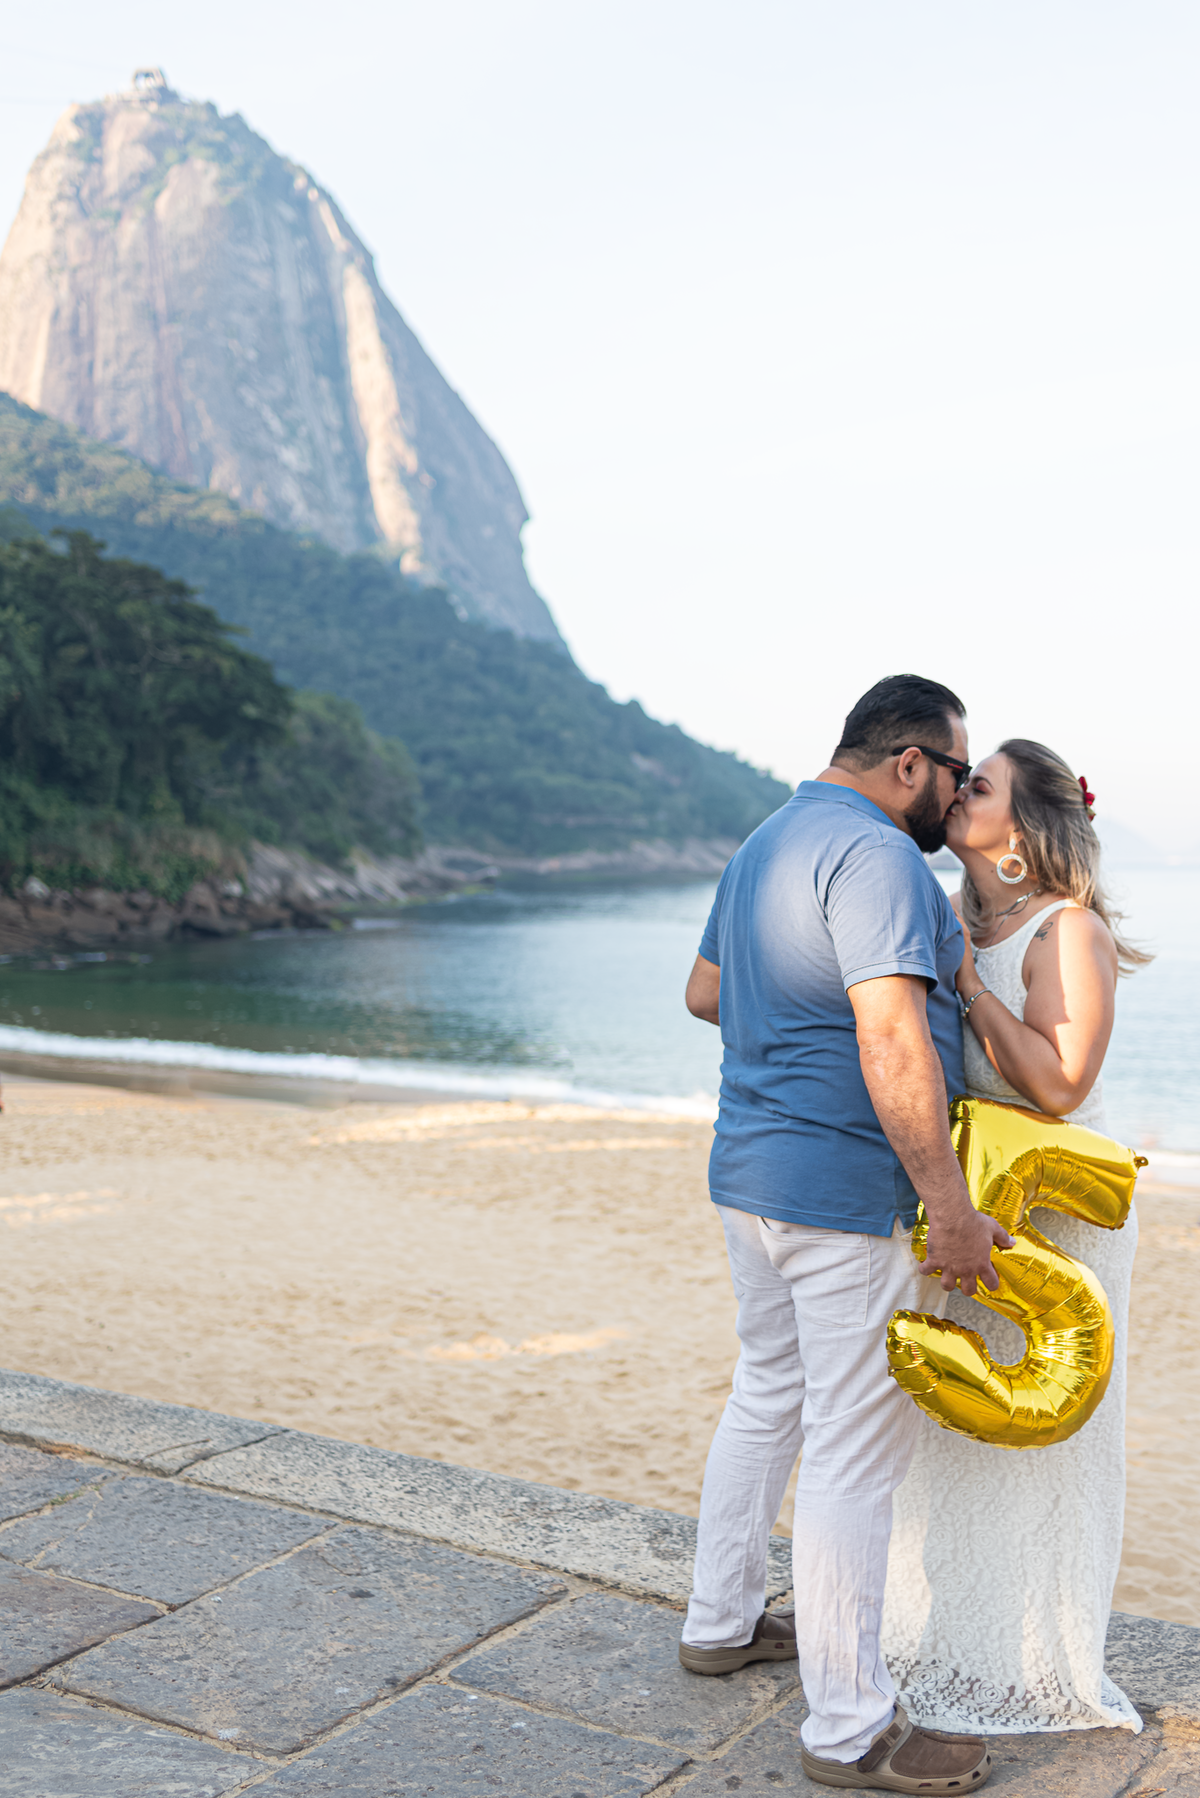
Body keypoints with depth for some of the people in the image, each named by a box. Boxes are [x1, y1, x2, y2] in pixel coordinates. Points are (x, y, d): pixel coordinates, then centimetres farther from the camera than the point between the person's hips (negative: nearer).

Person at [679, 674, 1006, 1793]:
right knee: (857, 1449, -2)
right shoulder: (875, 855, -18)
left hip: (751, 1173, 10)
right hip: (851, 1194, -10)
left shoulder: (765, 845, 14)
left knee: (766, 1398, 23)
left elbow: (705, 992, 25)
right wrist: (951, 1210, -25)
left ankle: (720, 1622, 37)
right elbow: (892, 1039, -27)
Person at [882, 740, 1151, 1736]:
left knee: (1033, 1441, 4)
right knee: (957, 1429, 17)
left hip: (1054, 1217, -8)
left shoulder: (1069, 931, -16)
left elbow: (1059, 1084, -24)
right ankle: (947, 1628, 34)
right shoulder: (964, 927, 7)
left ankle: (1035, 1667, 21)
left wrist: (966, 982, -21)